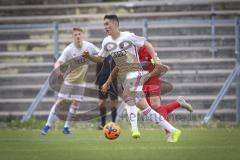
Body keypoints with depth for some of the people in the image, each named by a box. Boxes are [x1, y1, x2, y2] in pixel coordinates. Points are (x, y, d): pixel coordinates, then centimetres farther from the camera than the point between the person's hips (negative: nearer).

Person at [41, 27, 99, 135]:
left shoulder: (89, 46, -10)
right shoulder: (68, 50, -19)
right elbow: (58, 62, -27)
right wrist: (57, 69, -49)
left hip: (81, 80, 3)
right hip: (69, 79, -3)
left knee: (76, 103, 0)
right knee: (60, 101, -7)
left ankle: (66, 127, 12)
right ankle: (47, 125, -2)